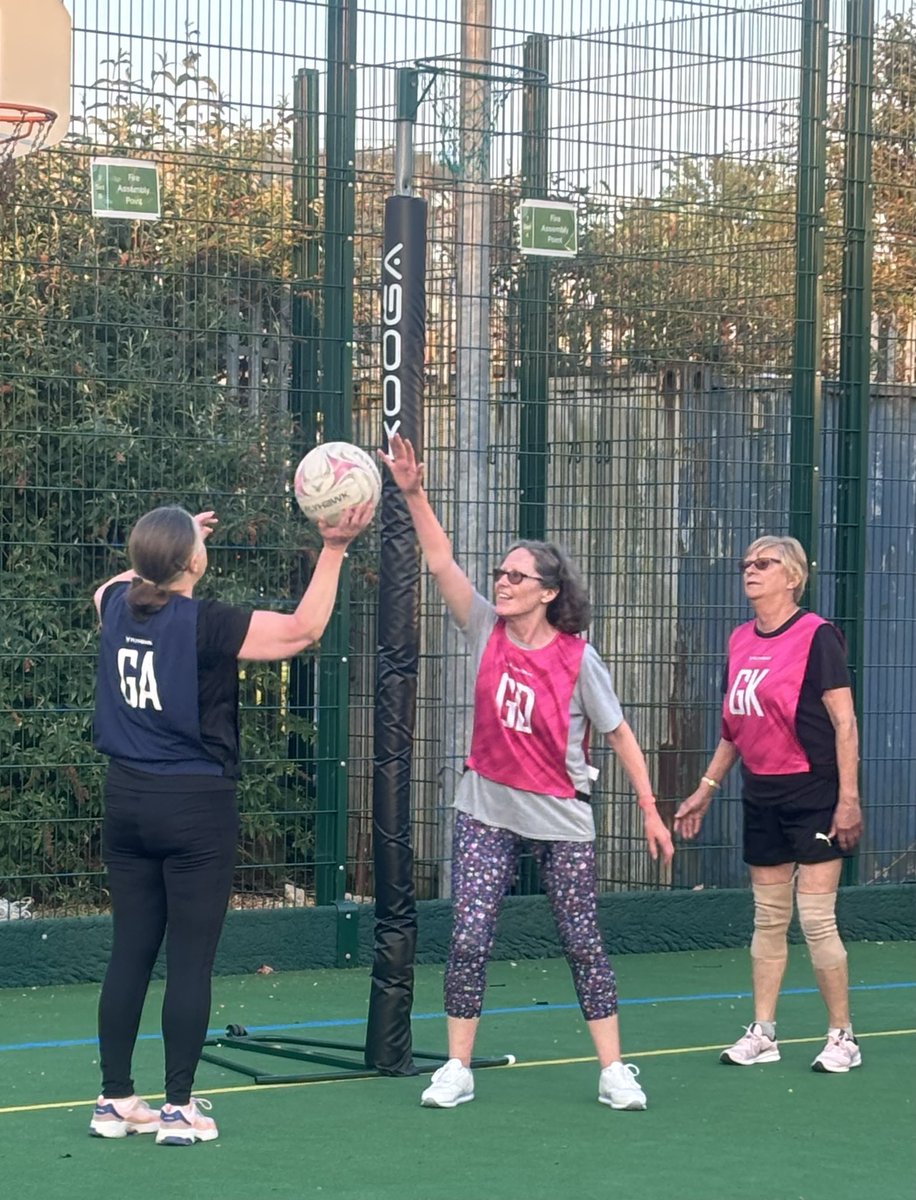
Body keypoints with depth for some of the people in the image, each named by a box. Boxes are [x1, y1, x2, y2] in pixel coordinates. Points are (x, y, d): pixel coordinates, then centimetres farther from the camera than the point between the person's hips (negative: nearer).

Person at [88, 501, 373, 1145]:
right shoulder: (205, 624, -15)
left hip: (127, 800, 6)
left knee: (129, 953, 11)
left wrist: (165, 546, 37)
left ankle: (115, 1101, 15)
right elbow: (304, 628, -9)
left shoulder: (118, 606, 2)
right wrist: (334, 550, -7)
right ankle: (179, 1109, 3)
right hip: (196, 806, -6)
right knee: (191, 962, 0)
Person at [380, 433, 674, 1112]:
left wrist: (651, 811, -5)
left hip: (562, 820, -2)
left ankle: (614, 1071, 14)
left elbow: (619, 734, -4)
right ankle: (457, 1069, 5)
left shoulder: (578, 659, -10)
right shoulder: (487, 631, -3)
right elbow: (441, 562, -10)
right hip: (487, 811, 2)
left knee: (584, 945, 4)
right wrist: (414, 494, -21)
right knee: (469, 940, -5)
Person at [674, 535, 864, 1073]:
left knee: (817, 920, -5)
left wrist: (849, 797, -18)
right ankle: (762, 1034, 17)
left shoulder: (817, 636, -11)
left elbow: (845, 722, -13)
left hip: (813, 795, -7)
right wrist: (707, 789, 18)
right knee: (768, 918, 10)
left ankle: (843, 1038, 6)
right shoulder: (741, 641, 9)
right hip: (762, 797, 7)